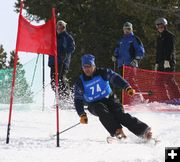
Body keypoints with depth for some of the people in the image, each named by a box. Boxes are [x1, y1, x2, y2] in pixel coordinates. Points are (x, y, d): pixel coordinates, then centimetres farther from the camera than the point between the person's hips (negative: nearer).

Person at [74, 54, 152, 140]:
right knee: (103, 112, -33)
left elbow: (115, 78, -12)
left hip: (108, 99, 0)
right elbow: (78, 101, -2)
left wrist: (127, 87, -29)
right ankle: (117, 131, -46)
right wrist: (82, 115, -16)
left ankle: (143, 130, -33)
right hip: (94, 105, 1)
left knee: (119, 114, -23)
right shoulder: (80, 82, -4)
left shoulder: (102, 73, -5)